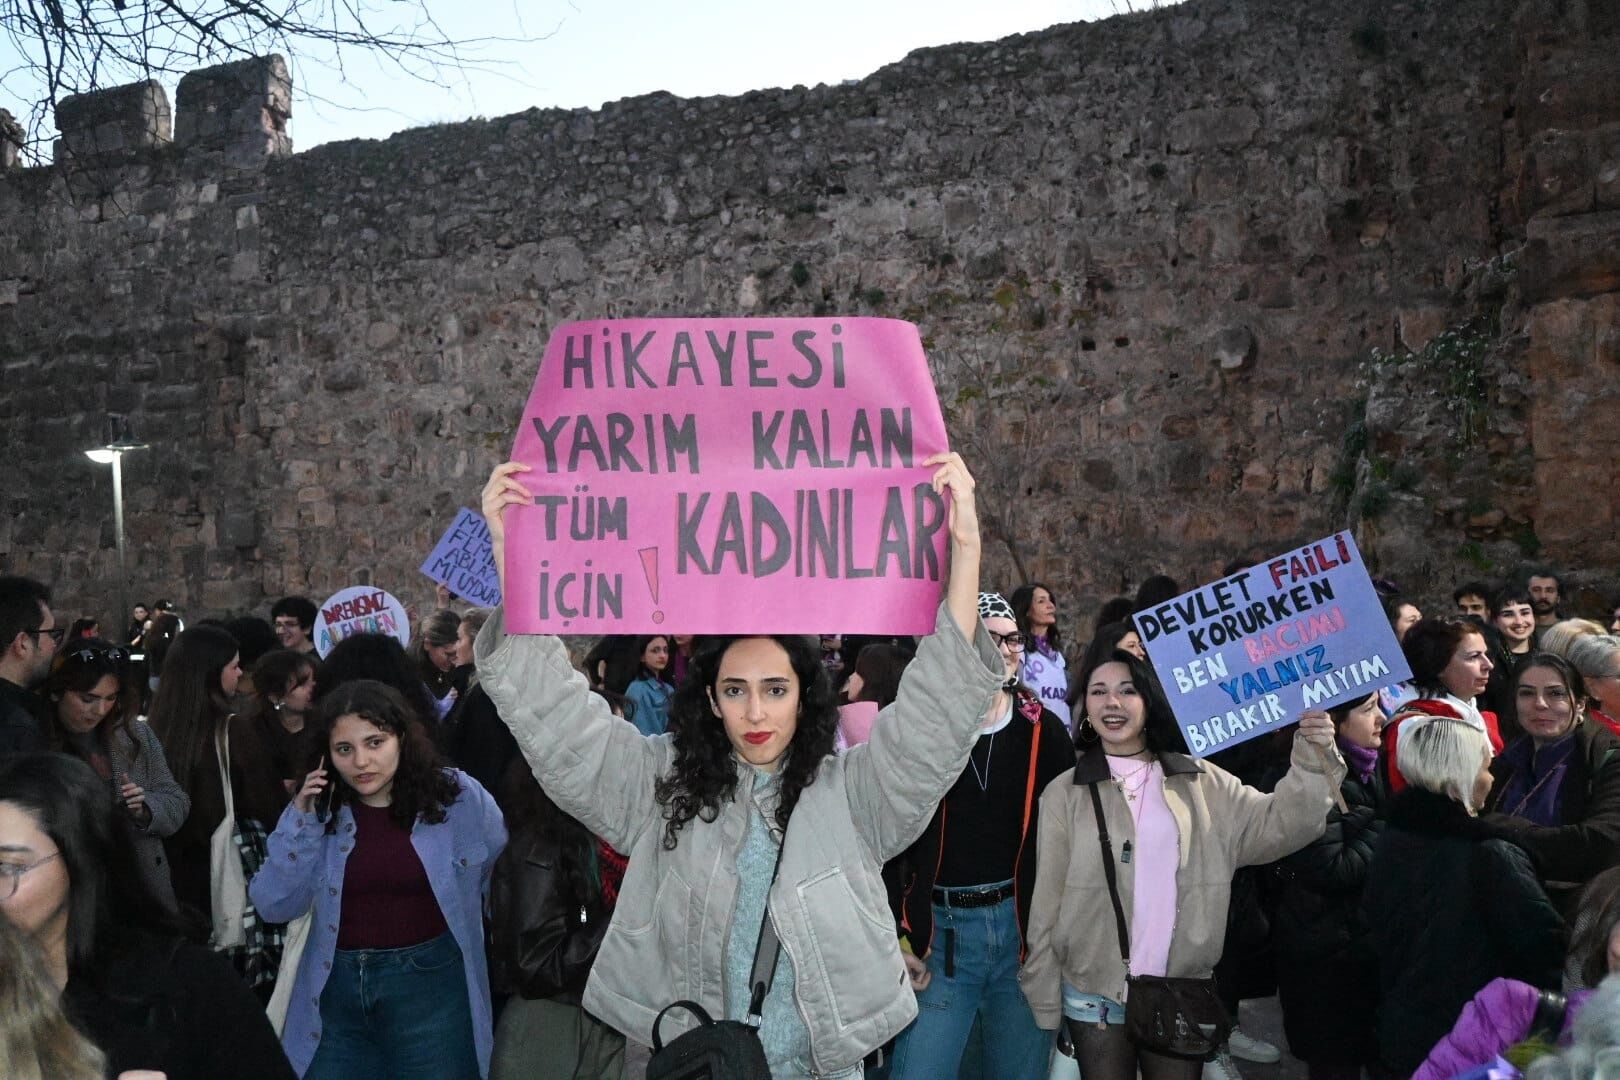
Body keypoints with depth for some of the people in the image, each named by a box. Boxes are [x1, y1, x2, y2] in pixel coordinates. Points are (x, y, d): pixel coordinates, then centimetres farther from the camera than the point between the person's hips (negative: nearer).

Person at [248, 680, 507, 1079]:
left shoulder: (459, 797, -9)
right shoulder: (318, 807, 0)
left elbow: (509, 873, 5)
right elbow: (275, 907, -5)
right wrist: (302, 821, -12)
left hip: (430, 986, -2)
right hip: (335, 990, 3)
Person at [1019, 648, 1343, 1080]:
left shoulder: (1201, 782, 3)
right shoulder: (1064, 793, -2)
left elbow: (1276, 825, -6)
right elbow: (1046, 904, -1)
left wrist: (1313, 764, -22)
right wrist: (1044, 1005, -1)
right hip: (1093, 999, -1)